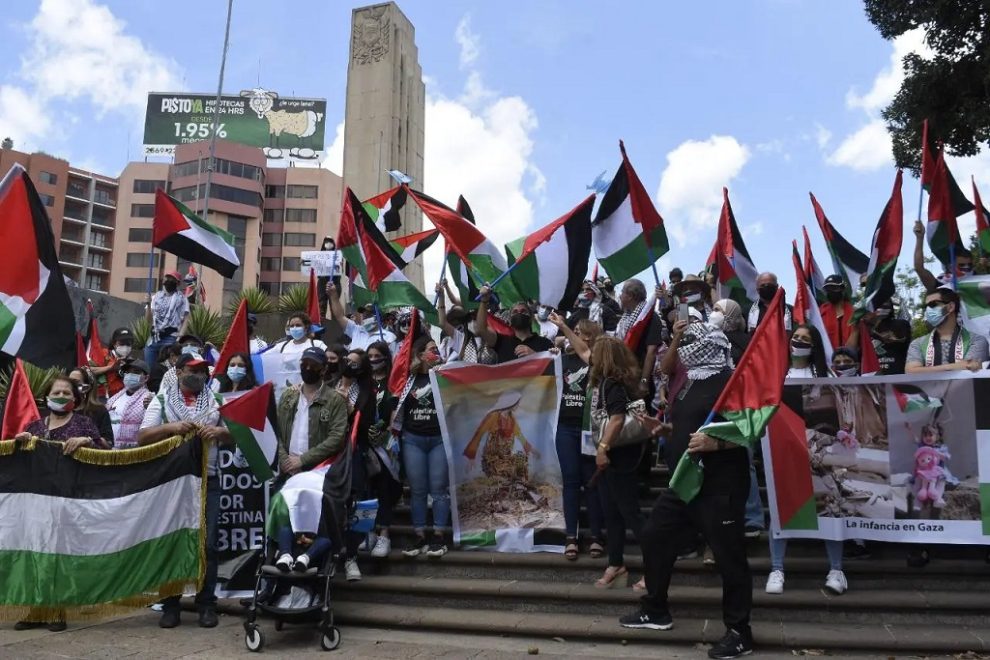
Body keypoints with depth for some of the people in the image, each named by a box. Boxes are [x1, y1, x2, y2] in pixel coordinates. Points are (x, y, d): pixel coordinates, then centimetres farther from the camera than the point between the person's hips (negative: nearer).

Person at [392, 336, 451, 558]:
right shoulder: (409, 378, 8)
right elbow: (399, 407, 15)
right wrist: (393, 431, 10)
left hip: (440, 438, -2)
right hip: (412, 439, 2)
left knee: (439, 488, 0)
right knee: (417, 490, 5)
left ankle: (438, 537, 6)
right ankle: (419, 537, 12)